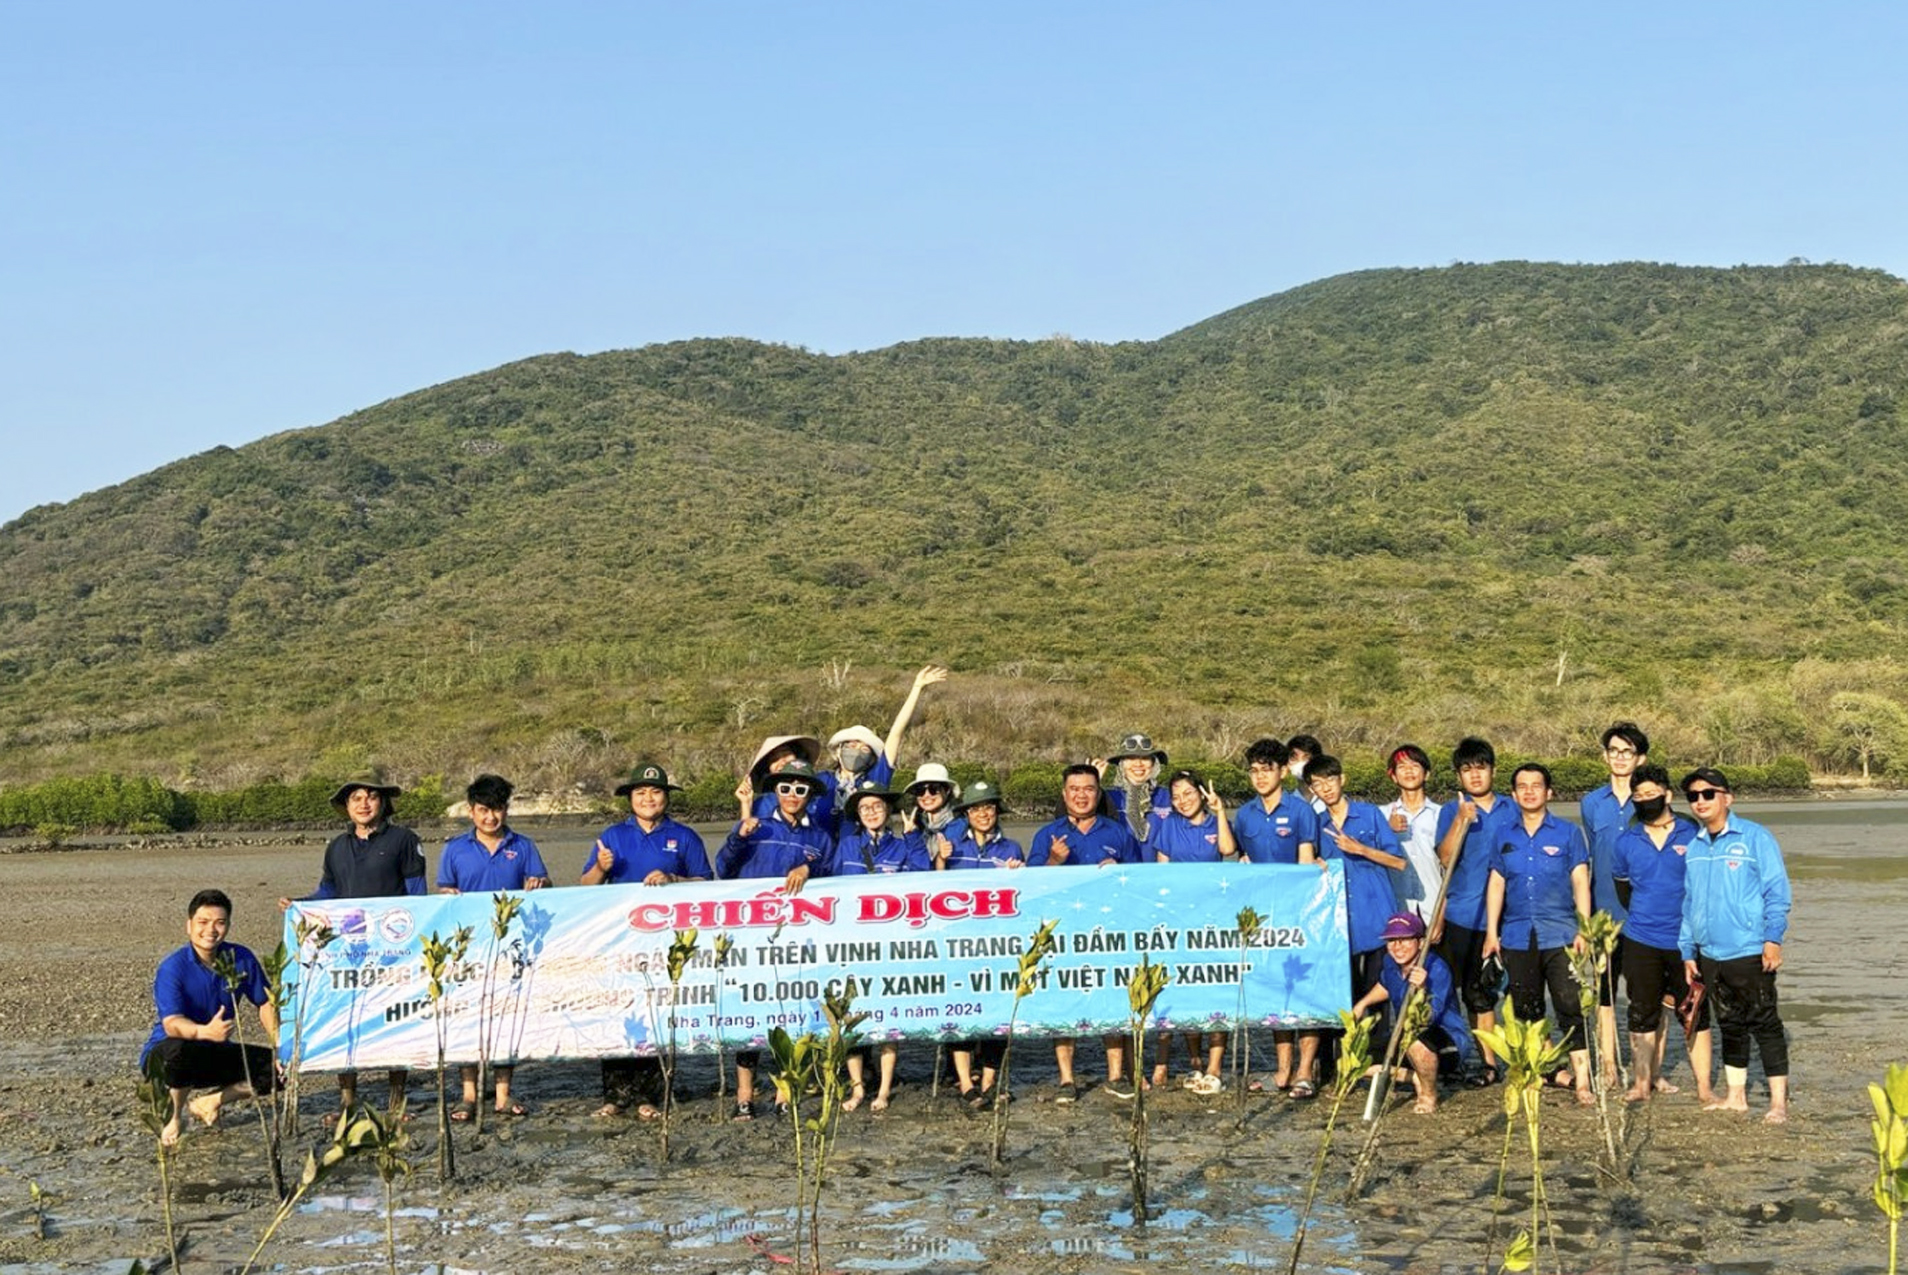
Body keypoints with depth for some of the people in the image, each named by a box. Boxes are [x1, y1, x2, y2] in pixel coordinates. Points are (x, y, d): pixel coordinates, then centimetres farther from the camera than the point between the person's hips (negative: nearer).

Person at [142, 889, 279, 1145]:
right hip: (162, 1055, -5)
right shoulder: (172, 968, -20)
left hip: (216, 1055, 5)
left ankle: (210, 1102, 6)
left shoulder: (241, 959, -6)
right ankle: (175, 1118, -10)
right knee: (178, 1050, -41)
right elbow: (171, 1024, -33)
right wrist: (206, 1032, -54)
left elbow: (266, 1004, 4)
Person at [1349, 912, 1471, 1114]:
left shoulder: (1436, 969, -26)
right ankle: (1417, 1077, 11)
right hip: (1406, 1036, 7)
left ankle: (1430, 1096, -12)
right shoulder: (1390, 963, -6)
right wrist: (1362, 1003, 11)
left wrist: (1421, 990, -54)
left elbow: (1428, 1019, -37)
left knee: (1415, 1039, -41)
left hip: (1452, 1042, -7)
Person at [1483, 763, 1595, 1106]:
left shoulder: (1568, 833, 4)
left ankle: (1582, 1081, -10)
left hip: (1559, 935, -3)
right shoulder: (1503, 834, 11)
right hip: (1517, 936, 3)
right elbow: (1496, 883, 12)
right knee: (1527, 1011, 8)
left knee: (1570, 1007, -11)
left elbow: (1580, 881, 1)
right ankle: (1551, 1070, 21)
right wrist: (1491, 932, 7)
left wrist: (1584, 929, -7)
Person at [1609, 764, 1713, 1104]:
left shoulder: (1693, 836, -3)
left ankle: (1704, 1086, 9)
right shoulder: (1626, 843, 3)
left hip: (1686, 940, -2)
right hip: (1641, 941, 2)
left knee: (1695, 1013, 3)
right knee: (1643, 1012, 7)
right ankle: (1642, 1082, 16)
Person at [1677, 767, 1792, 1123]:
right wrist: (1687, 950, 13)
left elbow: (1777, 891, -6)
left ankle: (1778, 1101, 4)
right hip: (1710, 954, 6)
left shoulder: (1755, 837, -5)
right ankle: (1736, 1095, 23)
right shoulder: (1693, 847, 10)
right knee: (1729, 1025, 14)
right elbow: (1688, 902, 16)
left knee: (1765, 1024, -1)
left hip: (1750, 951, -6)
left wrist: (1773, 938, -13)